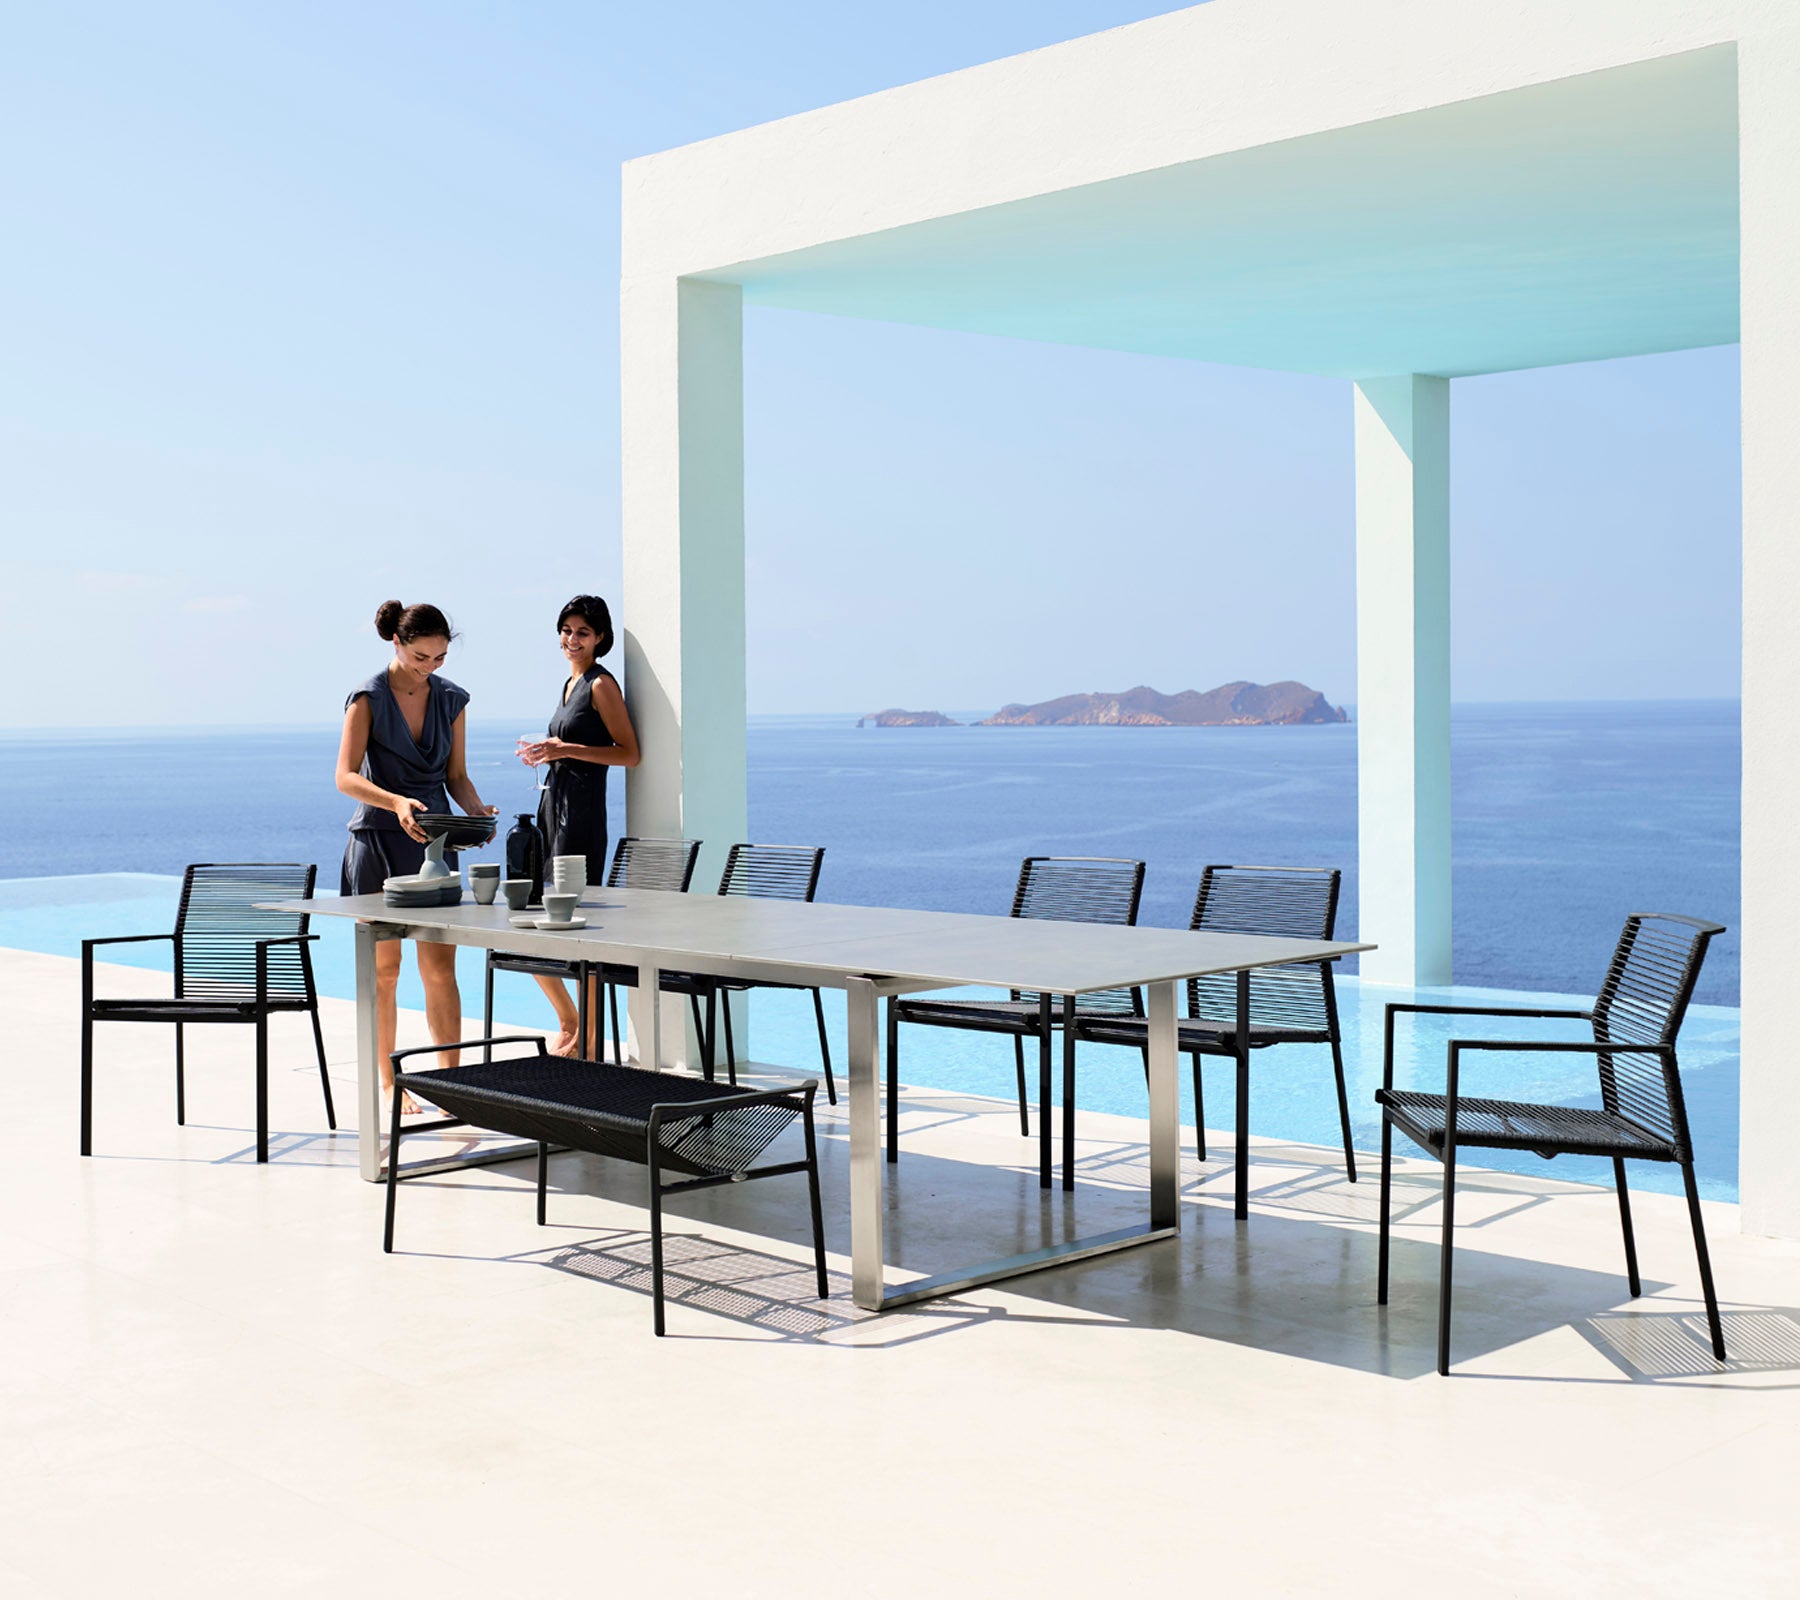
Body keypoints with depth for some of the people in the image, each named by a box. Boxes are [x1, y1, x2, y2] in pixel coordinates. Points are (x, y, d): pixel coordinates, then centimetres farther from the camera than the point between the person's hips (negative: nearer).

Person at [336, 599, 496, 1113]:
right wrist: (396, 803, -33)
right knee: (383, 969, 4)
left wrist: (475, 808, -9)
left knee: (440, 968, -1)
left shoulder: (451, 699, 7)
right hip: (379, 840, -3)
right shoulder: (369, 698, -7)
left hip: (434, 839, 3)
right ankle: (386, 1081, 14)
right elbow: (346, 777, -16)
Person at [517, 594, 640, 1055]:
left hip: (581, 812, -9)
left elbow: (629, 753, -13)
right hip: (552, 806, 9)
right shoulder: (571, 682, 19)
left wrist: (567, 749, -19)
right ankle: (569, 1023, 24)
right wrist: (545, 752, 10)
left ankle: (589, 1042, 2)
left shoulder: (601, 684, -7)